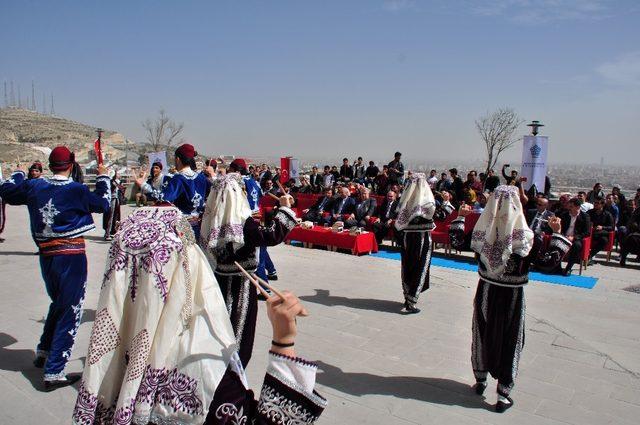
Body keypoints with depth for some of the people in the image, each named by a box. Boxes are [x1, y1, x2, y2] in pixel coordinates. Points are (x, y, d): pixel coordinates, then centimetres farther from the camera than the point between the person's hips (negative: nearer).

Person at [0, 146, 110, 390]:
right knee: (70, 312, 1)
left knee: (58, 304, 28)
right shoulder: (76, 190, -11)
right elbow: (103, 204, 4)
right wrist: (103, 178, 17)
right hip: (71, 255, -6)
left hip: (46, 255, 6)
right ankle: (54, 373, 1)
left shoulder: (34, 186, 3)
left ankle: (43, 351, 41)